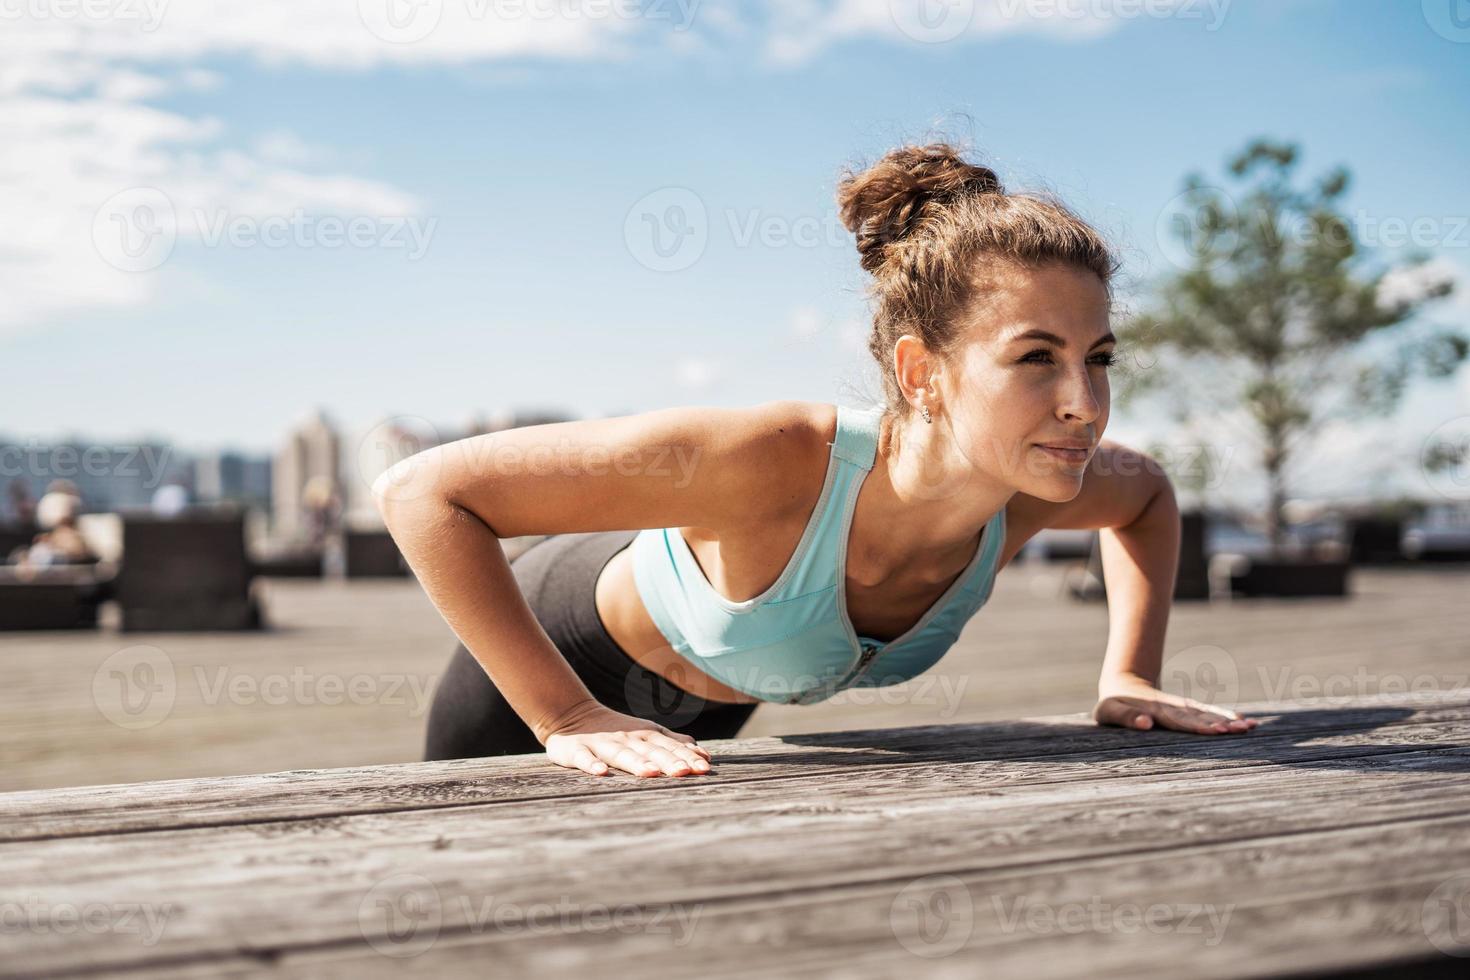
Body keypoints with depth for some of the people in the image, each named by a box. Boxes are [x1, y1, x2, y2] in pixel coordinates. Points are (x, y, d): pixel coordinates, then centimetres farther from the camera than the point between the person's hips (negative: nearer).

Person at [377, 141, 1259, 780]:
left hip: (716, 704, 5)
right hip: (565, 652, -5)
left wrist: (1130, 679, -10)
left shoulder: (1026, 492, -27)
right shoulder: (775, 463, -45)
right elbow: (424, 491, -42)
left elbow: (1150, 493, 0)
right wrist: (567, 720, -42)